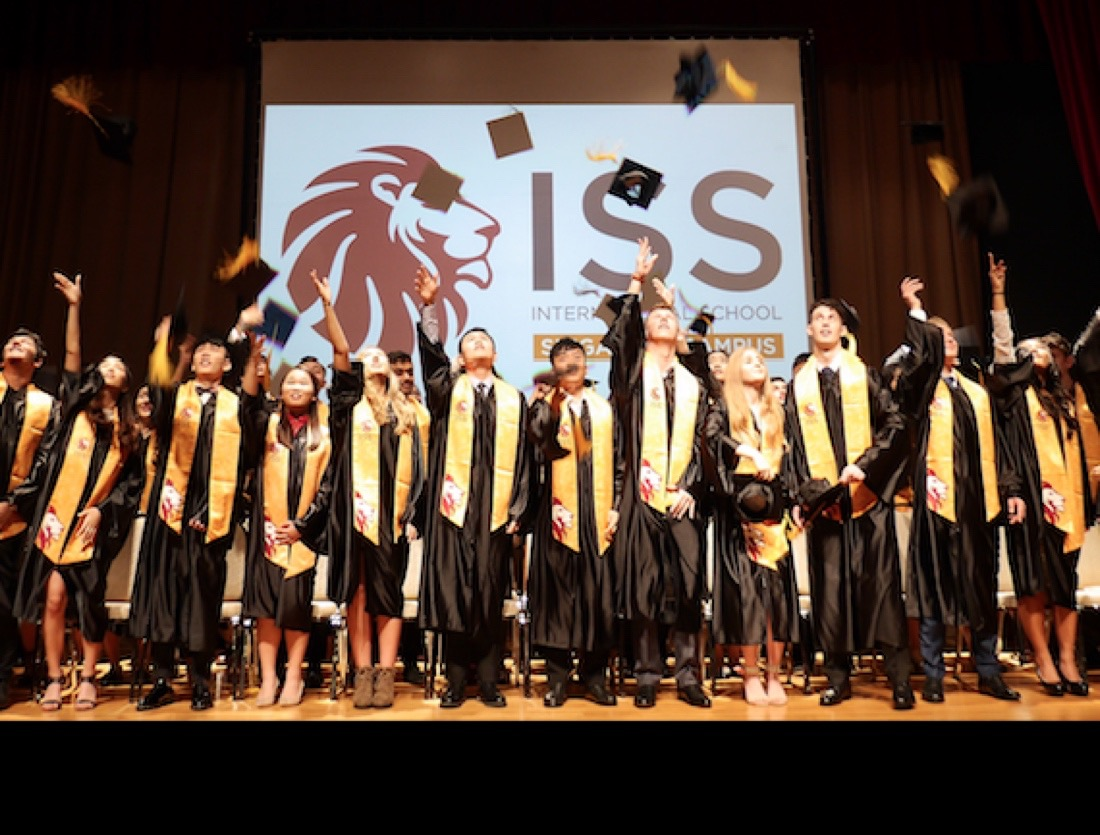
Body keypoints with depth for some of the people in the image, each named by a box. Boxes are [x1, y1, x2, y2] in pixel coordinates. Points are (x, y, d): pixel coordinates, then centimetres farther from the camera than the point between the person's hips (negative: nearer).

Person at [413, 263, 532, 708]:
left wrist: (518, 509, 1)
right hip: (454, 506, -1)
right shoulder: (448, 388, 9)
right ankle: (455, 681, 11)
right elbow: (431, 354, -11)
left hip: (496, 510, 1)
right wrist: (429, 306, -24)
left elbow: (523, 457, 8)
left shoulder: (514, 398, 12)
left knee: (491, 596, 4)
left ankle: (489, 681, 14)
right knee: (453, 594, 1)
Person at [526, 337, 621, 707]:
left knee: (597, 592, 3)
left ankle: (594, 676, 14)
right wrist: (555, 400, -16)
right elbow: (544, 444, -15)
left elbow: (616, 462, 12)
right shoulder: (544, 405, 6)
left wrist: (615, 506, 3)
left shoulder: (604, 409, 13)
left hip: (596, 512, 2)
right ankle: (558, 677, 9)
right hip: (558, 510, -2)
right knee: (558, 591, 0)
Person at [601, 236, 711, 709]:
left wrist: (689, 487, -3)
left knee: (687, 585, 1)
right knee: (643, 585, 0)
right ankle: (647, 674, 10)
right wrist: (637, 281, -16)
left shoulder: (693, 385, 15)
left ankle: (688, 675, 10)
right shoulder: (633, 372, 8)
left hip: (682, 495, 2)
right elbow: (618, 335, -12)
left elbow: (700, 442, 10)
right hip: (642, 493, -2)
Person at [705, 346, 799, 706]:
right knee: (746, 584, -6)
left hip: (773, 502, 3)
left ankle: (774, 674, 4)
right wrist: (751, 453, -23)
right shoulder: (725, 406, 7)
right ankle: (751, 674, 0)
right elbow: (713, 436, -13)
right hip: (739, 502, -3)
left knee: (777, 584, -2)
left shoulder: (776, 410, 19)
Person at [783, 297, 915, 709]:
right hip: (822, 499, 2)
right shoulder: (798, 385, 11)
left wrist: (865, 464, -15)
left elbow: (895, 426, -1)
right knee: (829, 588, 3)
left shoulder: (865, 375, 7)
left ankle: (900, 678, 5)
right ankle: (838, 676, 12)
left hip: (868, 495, -2)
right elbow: (793, 446, 8)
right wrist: (796, 498, 1)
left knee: (880, 583, -2)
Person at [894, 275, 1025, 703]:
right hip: (937, 498, -5)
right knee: (934, 587, 0)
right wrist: (916, 312, -16)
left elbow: (994, 445, 17)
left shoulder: (976, 392, 18)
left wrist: (1011, 489, 10)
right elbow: (922, 357, -21)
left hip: (979, 500, 5)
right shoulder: (921, 387, 2)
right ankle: (933, 674, 8)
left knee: (983, 588, 10)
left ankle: (988, 672, 21)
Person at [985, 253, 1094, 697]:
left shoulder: (1063, 401, 21)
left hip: (1066, 498, 5)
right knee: (1033, 581, -4)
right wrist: (999, 293, -11)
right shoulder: (1016, 393, 7)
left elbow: (1078, 451, 21)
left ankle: (1067, 659, 8)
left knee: (1065, 580, 4)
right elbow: (1001, 345, -4)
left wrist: (1084, 498, 14)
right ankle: (1043, 660, 1)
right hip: (1030, 498, -5)